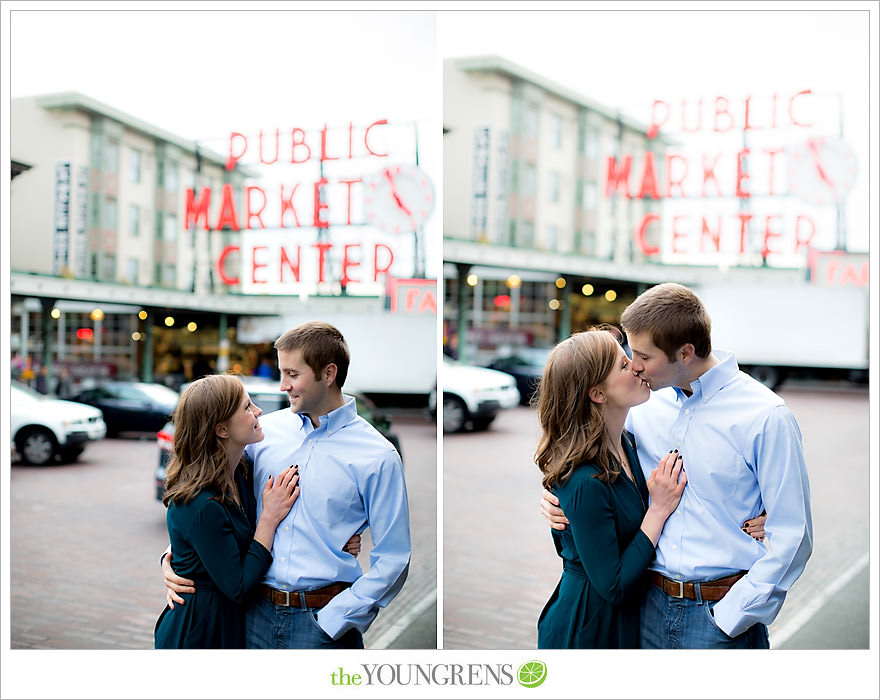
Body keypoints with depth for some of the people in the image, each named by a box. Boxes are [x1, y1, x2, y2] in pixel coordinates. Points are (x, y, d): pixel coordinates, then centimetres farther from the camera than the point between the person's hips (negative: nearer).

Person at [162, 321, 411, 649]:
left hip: (321, 619, -3)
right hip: (255, 614, 4)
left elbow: (392, 561, -9)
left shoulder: (378, 456, -8)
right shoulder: (266, 431, 4)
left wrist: (332, 622, -14)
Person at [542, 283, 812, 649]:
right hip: (651, 603, 5)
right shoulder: (645, 405, 3)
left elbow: (792, 536, -12)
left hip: (721, 611, -4)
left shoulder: (765, 417, -12)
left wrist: (731, 618, -15)